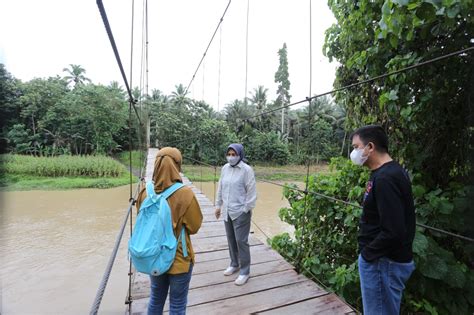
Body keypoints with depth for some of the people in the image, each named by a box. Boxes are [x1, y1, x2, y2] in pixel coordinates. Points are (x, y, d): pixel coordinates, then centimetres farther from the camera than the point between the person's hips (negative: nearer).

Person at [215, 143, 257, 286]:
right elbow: (220, 188, 12)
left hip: (240, 212, -6)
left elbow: (252, 192, -13)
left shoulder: (246, 169, -14)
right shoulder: (225, 168, 4)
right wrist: (218, 205, 13)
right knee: (231, 239, 19)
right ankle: (234, 264, 40)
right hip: (227, 211, 6)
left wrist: (246, 209, -12)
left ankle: (244, 271, 21)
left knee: (241, 241, 2)